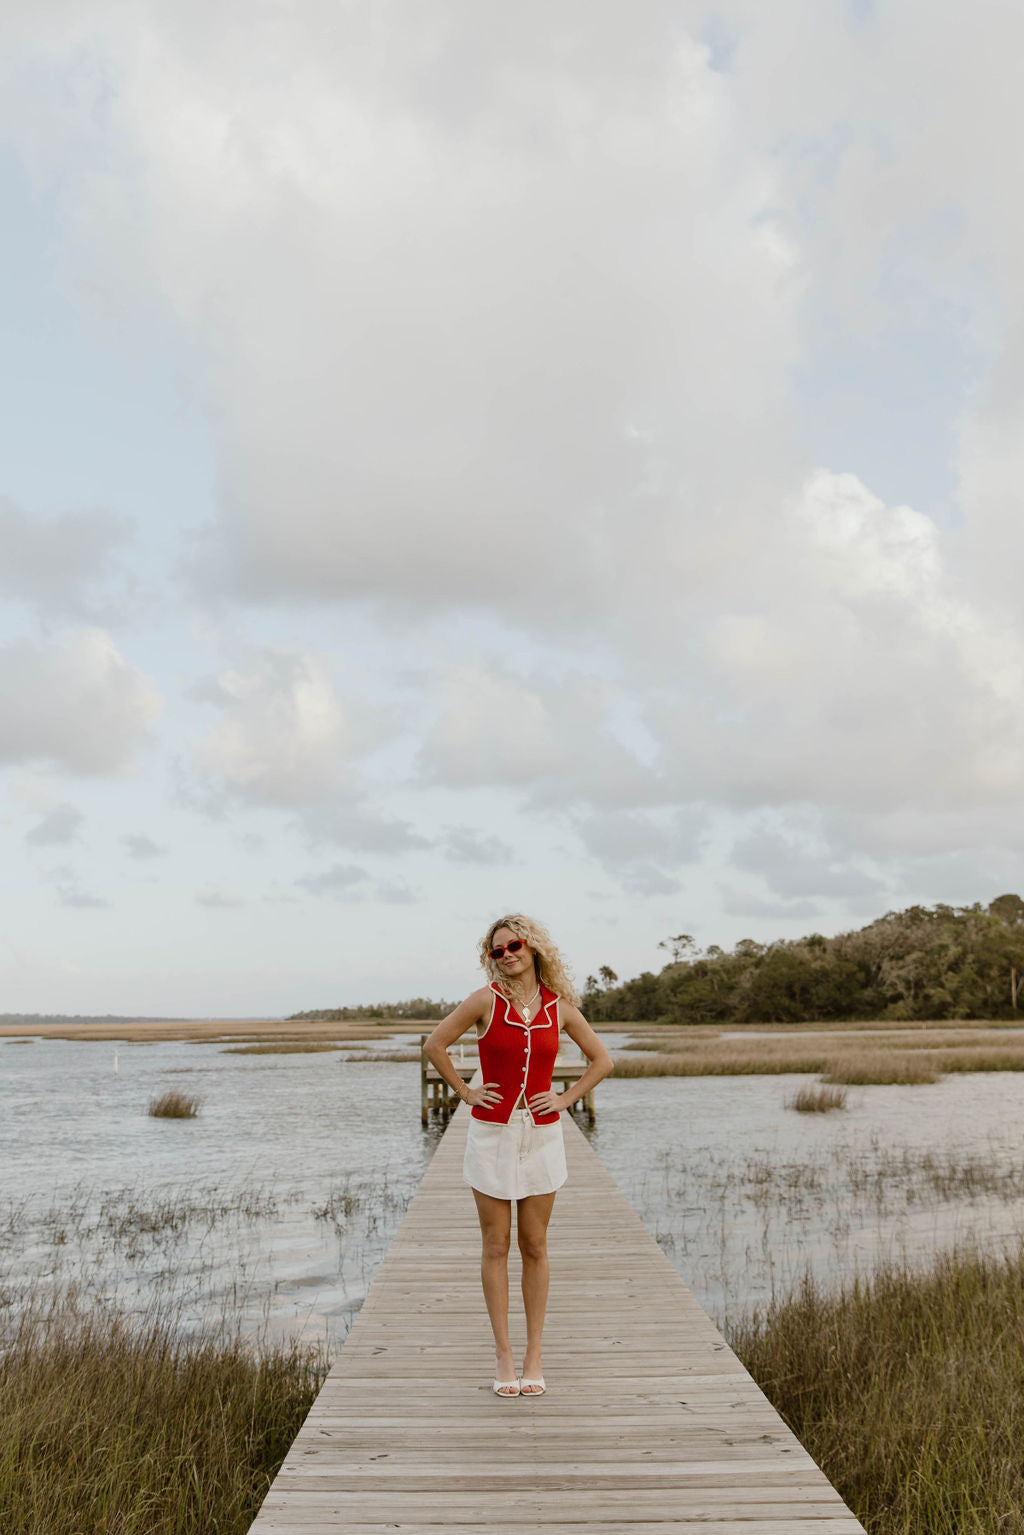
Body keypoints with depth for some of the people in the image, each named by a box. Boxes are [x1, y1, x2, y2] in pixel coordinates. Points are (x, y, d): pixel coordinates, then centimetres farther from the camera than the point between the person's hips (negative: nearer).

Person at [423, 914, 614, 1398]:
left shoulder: (559, 1007, 0)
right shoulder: (486, 1000, -6)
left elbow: (602, 1060, 10)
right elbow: (434, 1045, 0)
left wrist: (566, 1098, 1)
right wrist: (465, 1092, -2)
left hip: (541, 1135, 2)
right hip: (492, 1133, -1)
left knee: (535, 1247, 7)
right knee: (496, 1246, 5)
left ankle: (533, 1355, 18)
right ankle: (503, 1354, 15)